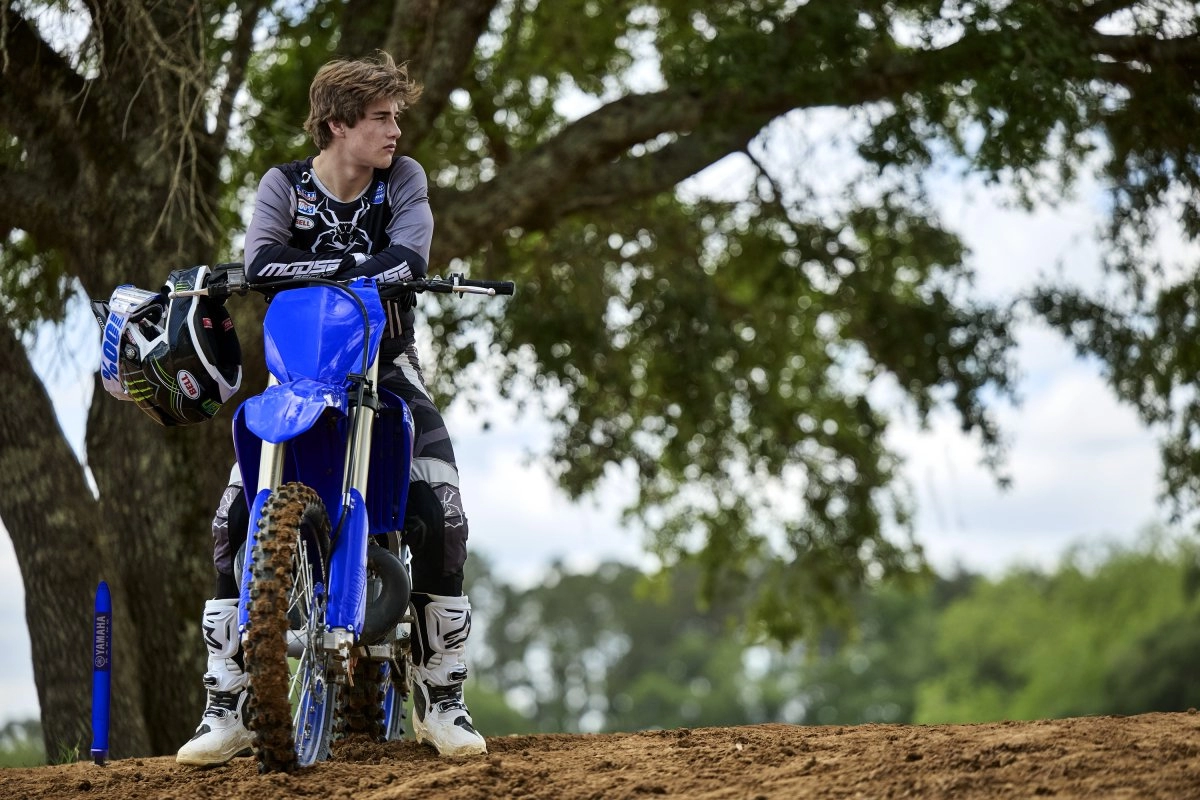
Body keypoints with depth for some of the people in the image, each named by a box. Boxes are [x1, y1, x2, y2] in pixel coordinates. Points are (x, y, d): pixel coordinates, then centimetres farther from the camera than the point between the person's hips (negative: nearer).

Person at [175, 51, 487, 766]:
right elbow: (262, 264, -21)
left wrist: (310, 273, -33)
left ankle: (442, 696, -5)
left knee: (442, 512, -19)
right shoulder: (285, 186, -3)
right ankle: (228, 708, -8)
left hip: (385, 360, 0)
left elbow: (410, 258, -22)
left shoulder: (404, 179, -3)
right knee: (236, 514, -15)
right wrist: (349, 266, -31)